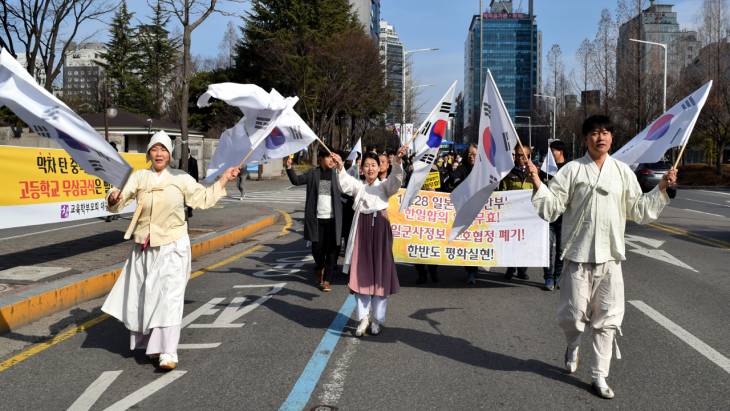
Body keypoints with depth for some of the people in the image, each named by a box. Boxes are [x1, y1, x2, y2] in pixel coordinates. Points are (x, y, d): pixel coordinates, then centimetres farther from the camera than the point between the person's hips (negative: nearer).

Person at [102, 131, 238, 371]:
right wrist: (113, 198, -28)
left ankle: (168, 352, -12)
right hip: (144, 248, 2)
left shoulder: (181, 178, 2)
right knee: (146, 296, 9)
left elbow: (204, 199, 8)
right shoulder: (139, 177, 3)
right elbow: (118, 203, -5)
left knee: (170, 296, -10)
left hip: (172, 247, -2)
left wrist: (224, 179, 4)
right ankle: (152, 344, 27)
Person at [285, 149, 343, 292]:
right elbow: (296, 180, 5)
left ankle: (327, 280, 9)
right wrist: (289, 167, -9)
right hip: (317, 218, 1)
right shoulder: (313, 174, 5)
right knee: (317, 247, 6)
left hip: (333, 219, 0)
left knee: (332, 249, -1)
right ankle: (319, 267, 37)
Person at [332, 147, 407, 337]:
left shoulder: (384, 186, 6)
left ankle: (377, 319, 12)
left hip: (380, 228, -2)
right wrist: (340, 167, -24)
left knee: (380, 273, 1)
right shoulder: (359, 186, 12)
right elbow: (345, 184, -6)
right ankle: (363, 317, 14)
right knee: (361, 274, 2)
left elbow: (395, 180, -14)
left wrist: (398, 161, -32)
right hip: (362, 229, 2)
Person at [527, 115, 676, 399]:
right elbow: (551, 208, -5)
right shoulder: (572, 170, -2)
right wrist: (537, 184, -18)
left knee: (608, 318, 4)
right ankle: (573, 346, 38)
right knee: (573, 314, 3)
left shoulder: (623, 171, 7)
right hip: (578, 255, -2)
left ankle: (599, 377, 15)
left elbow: (638, 210, 11)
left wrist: (662, 188, 3)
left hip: (610, 256, 3)